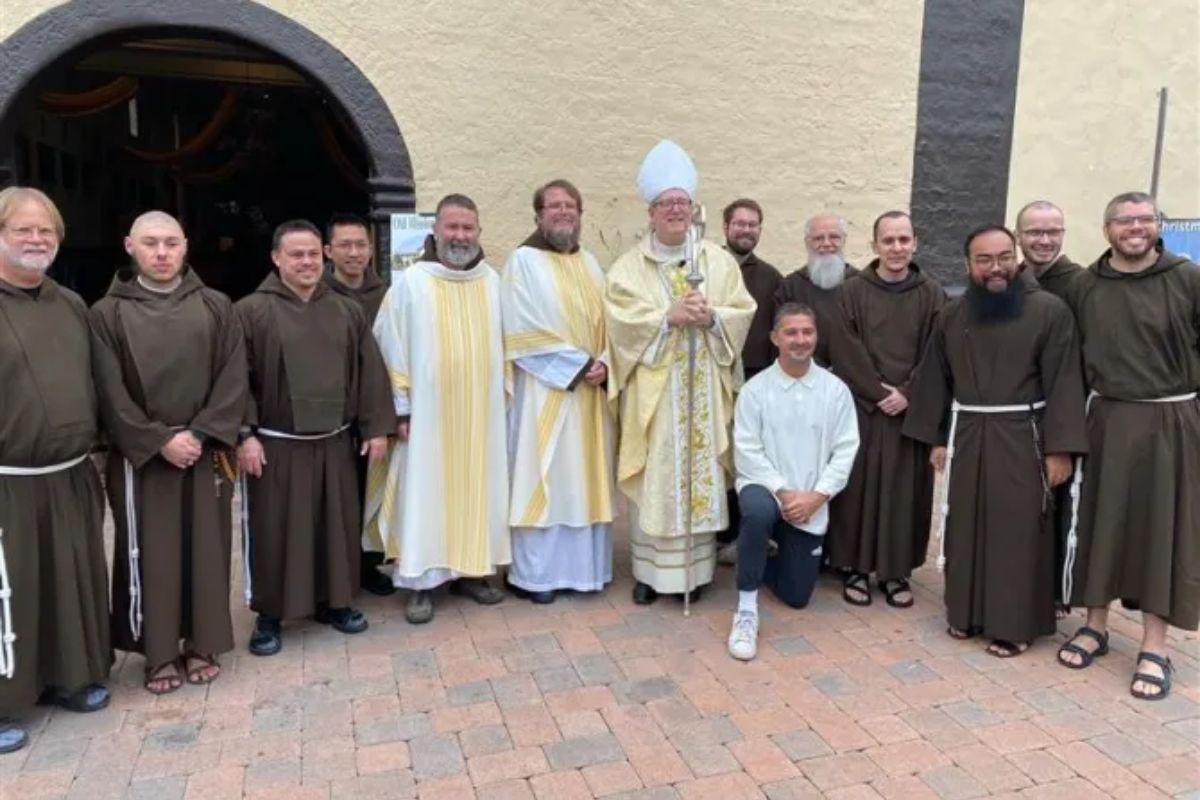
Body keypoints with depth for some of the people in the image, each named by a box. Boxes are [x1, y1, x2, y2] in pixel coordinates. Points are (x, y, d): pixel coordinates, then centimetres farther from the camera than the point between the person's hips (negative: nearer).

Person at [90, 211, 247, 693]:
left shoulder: (216, 307, 4)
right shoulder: (108, 313, 0)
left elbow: (233, 379, -3)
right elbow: (110, 393, -5)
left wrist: (201, 434, -12)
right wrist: (159, 440, -13)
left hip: (206, 452, 1)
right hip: (140, 458, -1)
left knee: (205, 551, 8)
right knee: (150, 556, 5)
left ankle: (202, 645, 21)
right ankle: (160, 652, 18)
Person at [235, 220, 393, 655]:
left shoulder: (347, 311, 6)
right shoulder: (251, 311, -5)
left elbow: (370, 373, 6)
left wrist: (376, 427, 2)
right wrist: (244, 435, -13)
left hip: (334, 443, 4)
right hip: (275, 446, -3)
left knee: (337, 526, 12)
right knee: (274, 532, 5)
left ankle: (334, 601, 29)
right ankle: (270, 615, 20)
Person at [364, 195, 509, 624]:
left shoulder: (492, 281, 6)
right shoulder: (411, 282, -5)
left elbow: (503, 343, 11)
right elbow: (391, 347, -5)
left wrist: (505, 394, 8)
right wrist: (401, 408, -8)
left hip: (481, 409, 4)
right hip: (428, 411, -3)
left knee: (477, 488, 10)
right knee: (425, 492, 1)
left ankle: (471, 570, 24)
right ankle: (420, 583, 12)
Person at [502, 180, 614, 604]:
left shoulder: (589, 262, 15)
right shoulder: (524, 260, -4)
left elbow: (606, 320, 12)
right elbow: (526, 331, -13)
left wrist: (604, 364, -7)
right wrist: (579, 365, -14)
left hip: (591, 389, 6)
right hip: (546, 389, -6)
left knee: (585, 476, 9)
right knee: (543, 476, -3)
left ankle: (580, 565, 19)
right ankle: (533, 573, 7)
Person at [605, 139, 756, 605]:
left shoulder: (718, 261, 9)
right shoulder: (629, 266, 2)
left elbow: (743, 313, 5)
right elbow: (622, 321, -8)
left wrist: (712, 317, -14)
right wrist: (669, 317, -18)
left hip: (705, 390, 2)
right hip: (653, 389, -2)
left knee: (702, 473, 6)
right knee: (654, 478, 2)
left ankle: (696, 566, 18)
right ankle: (650, 570, 13)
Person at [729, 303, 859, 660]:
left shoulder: (836, 390, -3)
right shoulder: (755, 389, -7)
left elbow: (845, 450, -4)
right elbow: (747, 451, -9)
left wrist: (817, 495, -15)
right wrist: (782, 491, -18)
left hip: (811, 503, 3)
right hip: (764, 486, -2)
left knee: (796, 595, 7)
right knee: (759, 511, -41)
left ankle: (754, 564, 41)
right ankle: (746, 610, -23)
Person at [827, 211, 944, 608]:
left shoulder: (931, 295, 5)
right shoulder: (853, 292, 1)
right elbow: (846, 354, -5)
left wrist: (907, 394, -12)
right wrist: (878, 392, -12)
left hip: (912, 410, 1)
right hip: (861, 407, -1)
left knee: (904, 491, 4)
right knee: (859, 485, 2)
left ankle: (896, 571, 15)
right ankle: (855, 567, 12)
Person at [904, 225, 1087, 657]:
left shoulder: (1050, 310, -6)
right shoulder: (951, 315, 6)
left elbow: (1063, 383, -8)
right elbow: (936, 379, 10)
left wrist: (1059, 448, -12)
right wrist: (936, 438, 8)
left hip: (1022, 440, -3)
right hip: (965, 438, 4)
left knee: (1017, 531, 2)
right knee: (966, 527, 11)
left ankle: (1015, 624, 15)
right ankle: (966, 612, 25)